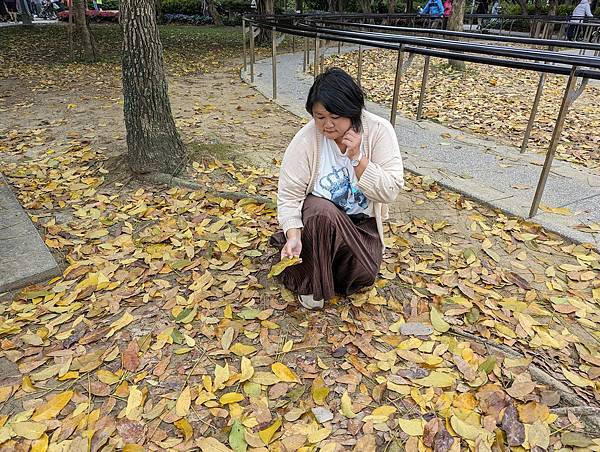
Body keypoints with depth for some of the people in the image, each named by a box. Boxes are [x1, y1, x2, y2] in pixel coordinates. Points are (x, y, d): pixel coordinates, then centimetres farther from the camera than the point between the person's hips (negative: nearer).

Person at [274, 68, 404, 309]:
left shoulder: (379, 131, -17)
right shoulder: (306, 139, -19)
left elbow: (390, 191, -19)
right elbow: (289, 194, -17)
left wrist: (358, 158, -30)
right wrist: (293, 235, -33)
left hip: (362, 220, 1)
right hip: (316, 216, -1)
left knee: (363, 275, -19)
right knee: (322, 211, -35)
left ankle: (328, 259, 13)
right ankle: (310, 283, -12)